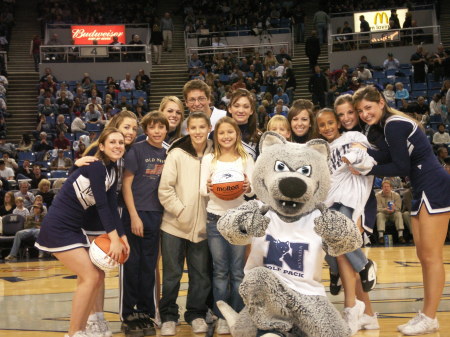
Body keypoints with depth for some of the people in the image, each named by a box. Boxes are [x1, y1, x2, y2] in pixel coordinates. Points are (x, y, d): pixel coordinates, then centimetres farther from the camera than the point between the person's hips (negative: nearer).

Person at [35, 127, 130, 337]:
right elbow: (102, 204, -23)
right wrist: (114, 239, -27)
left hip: (74, 228, 9)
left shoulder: (112, 170, 8)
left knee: (98, 276, 9)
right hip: (58, 227, -9)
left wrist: (122, 237, -3)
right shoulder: (96, 166, -18)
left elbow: (112, 206, 5)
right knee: (90, 277, -13)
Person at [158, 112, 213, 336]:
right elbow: (165, 189, -8)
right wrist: (180, 212, -13)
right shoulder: (177, 154, -5)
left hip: (202, 226, 3)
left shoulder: (214, 155, 3)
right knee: (172, 274, 5)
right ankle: (168, 317, 18)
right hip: (175, 225, -3)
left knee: (200, 274, 11)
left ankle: (196, 314, 26)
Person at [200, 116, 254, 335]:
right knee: (220, 270, 6)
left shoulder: (246, 159, 4)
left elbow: (252, 189, -1)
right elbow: (202, 189, -1)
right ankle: (222, 317, 14)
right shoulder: (209, 159, 5)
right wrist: (208, 188, -23)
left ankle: (238, 315, 15)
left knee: (238, 270, 5)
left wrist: (248, 188, -24)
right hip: (215, 219, 0)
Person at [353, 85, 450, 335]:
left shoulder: (394, 124, -14)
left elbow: (401, 167, -18)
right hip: (422, 191, 10)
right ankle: (426, 315, 17)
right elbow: (388, 160, 8)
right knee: (423, 256, 11)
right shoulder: (386, 125, 14)